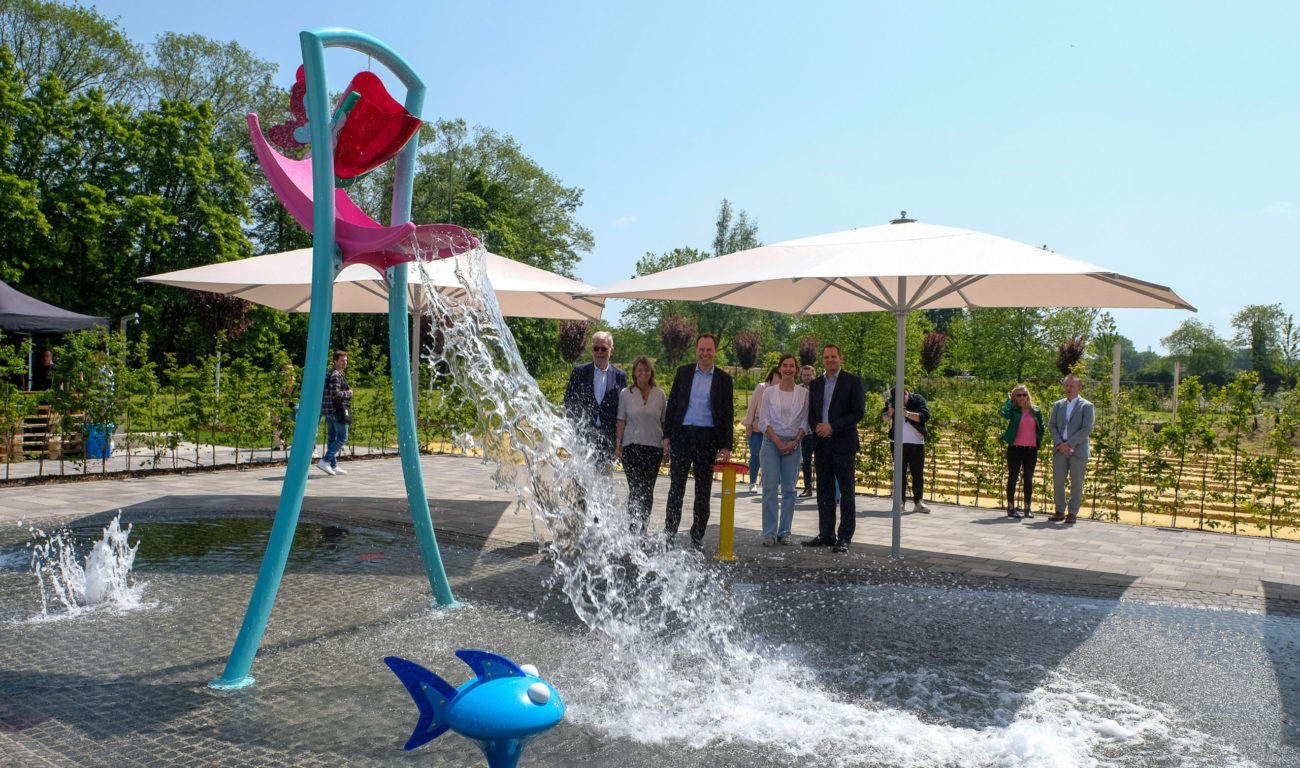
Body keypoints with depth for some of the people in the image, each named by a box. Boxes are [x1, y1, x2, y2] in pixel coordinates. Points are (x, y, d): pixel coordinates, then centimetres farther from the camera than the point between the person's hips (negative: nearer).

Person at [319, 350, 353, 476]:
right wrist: (348, 394, -8)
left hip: (328, 410, 10)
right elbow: (335, 393, -23)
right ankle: (325, 461, -14)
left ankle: (333, 466, 12)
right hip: (337, 410, -10)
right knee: (342, 437, -6)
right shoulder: (336, 375, -14)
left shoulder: (328, 374, 18)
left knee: (332, 438, 10)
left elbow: (329, 392, 22)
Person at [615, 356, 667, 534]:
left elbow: (664, 423, 11)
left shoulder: (660, 395, 7)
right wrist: (618, 446, -1)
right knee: (635, 489, -9)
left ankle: (641, 530, 12)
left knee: (647, 491, 2)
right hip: (632, 446, -1)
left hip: (654, 447, 1)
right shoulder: (626, 394, 4)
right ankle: (634, 529, -5)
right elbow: (621, 422, 4)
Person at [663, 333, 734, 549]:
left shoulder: (723, 379, 3)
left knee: (703, 489, 7)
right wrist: (667, 435, 2)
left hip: (708, 438, 0)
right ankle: (669, 532, 11)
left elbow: (727, 414, 3)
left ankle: (697, 535, 16)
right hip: (682, 435, 1)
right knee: (676, 487, 3)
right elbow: (672, 404, 8)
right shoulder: (683, 373, 7)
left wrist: (726, 445, -4)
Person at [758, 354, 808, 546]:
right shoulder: (769, 392, 3)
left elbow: (805, 422, 5)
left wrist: (794, 442, -8)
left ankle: (784, 532, 12)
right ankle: (769, 533, 0)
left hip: (793, 443, 1)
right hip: (772, 442, -1)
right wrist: (778, 442, -9)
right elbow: (764, 421, 0)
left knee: (789, 489, 3)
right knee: (770, 487, -5)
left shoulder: (804, 393, 5)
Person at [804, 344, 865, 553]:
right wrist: (817, 426, -6)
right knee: (824, 491, 9)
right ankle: (826, 535, 17)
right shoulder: (816, 384, 15)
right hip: (821, 444, 5)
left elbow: (859, 412, -8)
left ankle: (845, 537, 3)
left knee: (846, 491, -1)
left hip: (843, 444, -5)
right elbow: (810, 412, 16)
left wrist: (832, 427, -15)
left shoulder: (853, 381, -2)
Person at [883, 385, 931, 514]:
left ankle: (918, 502, 3)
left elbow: (925, 416, -14)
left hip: (916, 442, -1)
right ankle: (901, 501, 8)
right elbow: (885, 419, 5)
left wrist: (907, 413, -23)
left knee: (918, 473, -2)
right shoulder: (891, 401, 4)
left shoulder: (918, 399, -2)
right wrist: (890, 412, -17)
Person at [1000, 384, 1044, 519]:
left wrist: (1038, 441, 9)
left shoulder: (1035, 411, 8)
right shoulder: (1013, 409, -1)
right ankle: (1010, 507, 7)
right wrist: (1009, 400, -8)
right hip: (1015, 448, -3)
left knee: (1029, 479, 9)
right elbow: (1005, 414, -23)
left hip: (1031, 449, 3)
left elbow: (1041, 427, 19)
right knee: (1013, 477, 2)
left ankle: (1028, 508, 17)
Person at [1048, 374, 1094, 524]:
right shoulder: (1058, 405, 14)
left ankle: (1073, 513, 9)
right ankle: (1060, 511, 13)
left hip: (1078, 450, -4)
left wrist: (1069, 444, -15)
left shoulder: (1086, 406, 1)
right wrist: (1059, 444, -8)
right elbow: (1051, 425, 8)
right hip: (1059, 450, 4)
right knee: (1057, 482, 3)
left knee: (1076, 483, 1)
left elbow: (1087, 429, -8)